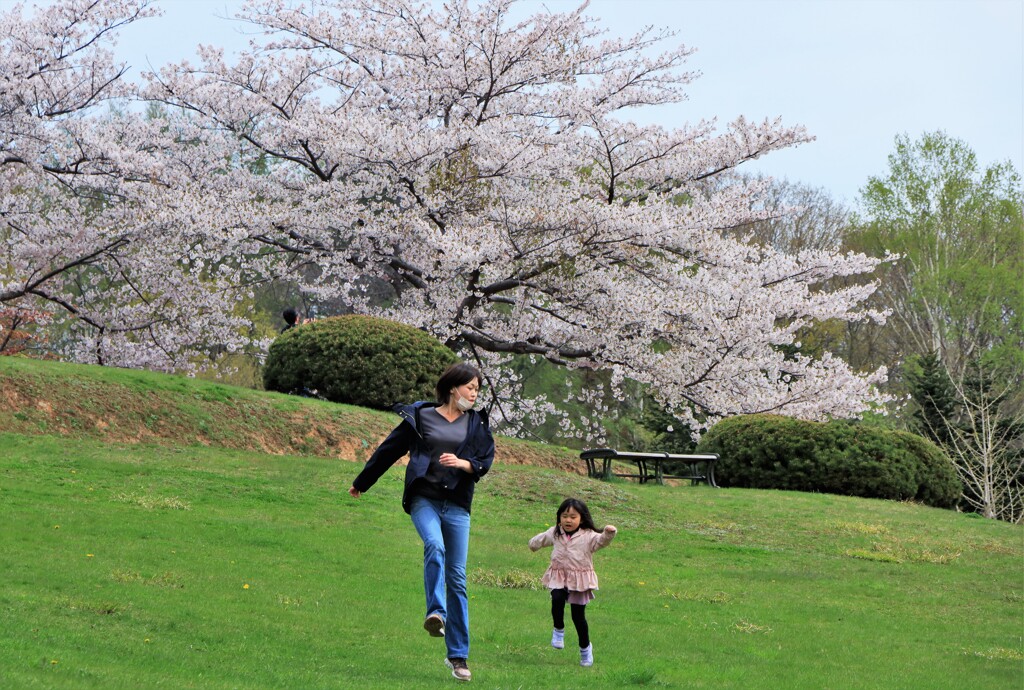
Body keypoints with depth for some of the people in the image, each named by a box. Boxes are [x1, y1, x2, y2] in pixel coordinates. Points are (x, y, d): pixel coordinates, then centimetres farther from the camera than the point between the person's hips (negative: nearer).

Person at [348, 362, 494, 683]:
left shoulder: (477, 423, 12)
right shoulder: (420, 417, 5)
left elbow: (486, 460, 5)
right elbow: (389, 450, 13)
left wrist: (463, 463, -16)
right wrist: (362, 483, 21)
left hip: (457, 505, 2)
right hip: (424, 499, -2)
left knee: (457, 578, -1)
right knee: (434, 545, -34)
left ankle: (458, 655, 3)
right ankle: (435, 612, -35)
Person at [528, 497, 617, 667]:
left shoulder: (588, 536, -8)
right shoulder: (555, 533, 8)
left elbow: (601, 541, -25)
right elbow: (542, 539, 29)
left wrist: (609, 533, -45)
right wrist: (534, 544, 47)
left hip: (579, 579, -3)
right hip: (559, 577, 3)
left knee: (578, 615, 0)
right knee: (557, 600, -27)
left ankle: (585, 647, 20)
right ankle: (559, 630, -2)